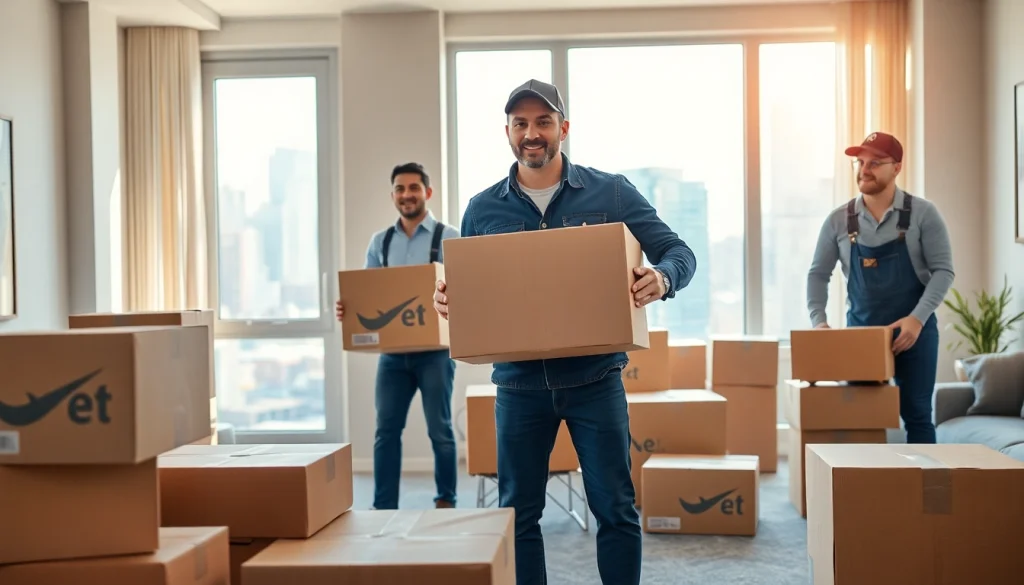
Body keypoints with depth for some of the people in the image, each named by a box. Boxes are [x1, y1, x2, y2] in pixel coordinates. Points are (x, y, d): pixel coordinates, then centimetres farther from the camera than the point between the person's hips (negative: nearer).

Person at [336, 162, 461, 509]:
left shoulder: (448, 238, -2)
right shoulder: (380, 242, 11)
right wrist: (347, 307, -8)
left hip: (434, 350, -4)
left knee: (439, 430, 4)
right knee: (386, 429, 4)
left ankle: (446, 502, 17)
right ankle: (383, 507, 10)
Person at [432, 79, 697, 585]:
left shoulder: (612, 193, 0)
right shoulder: (482, 209, 5)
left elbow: (679, 252, 1)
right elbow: (466, 289, 12)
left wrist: (662, 277, -22)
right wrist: (445, 297, -12)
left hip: (595, 377, -1)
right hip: (519, 383, 2)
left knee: (615, 509, 4)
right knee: (518, 514, 9)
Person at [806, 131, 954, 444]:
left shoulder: (923, 214, -6)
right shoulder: (838, 220, 1)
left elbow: (943, 271, -8)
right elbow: (818, 274, 5)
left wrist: (917, 318, -20)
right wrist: (818, 320, -10)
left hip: (914, 330, -2)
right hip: (860, 332, 2)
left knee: (916, 413, 2)